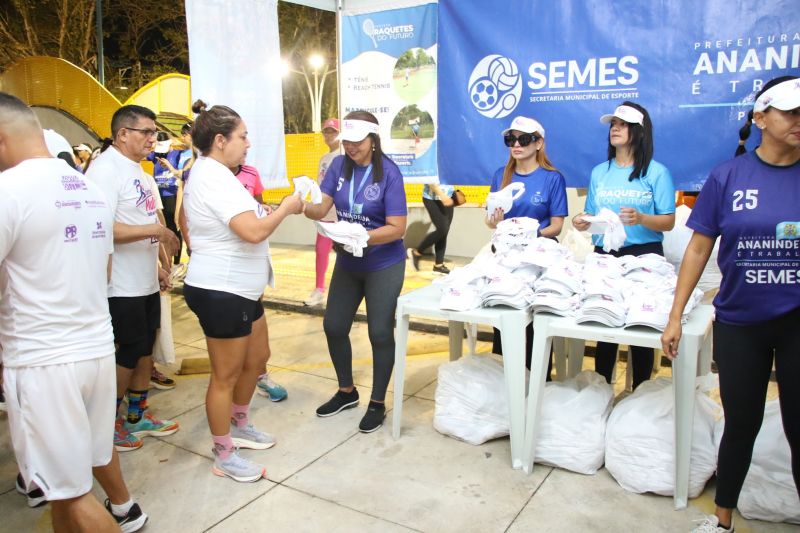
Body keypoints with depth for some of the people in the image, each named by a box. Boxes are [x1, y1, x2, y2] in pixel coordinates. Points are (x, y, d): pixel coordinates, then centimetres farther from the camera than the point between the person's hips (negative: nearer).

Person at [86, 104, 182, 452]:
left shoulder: (138, 169, 13)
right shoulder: (106, 168, -17)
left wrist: (157, 263, 17)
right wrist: (157, 230, -25)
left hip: (146, 282, 9)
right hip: (122, 286, -9)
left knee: (145, 349, 16)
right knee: (129, 354, 3)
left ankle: (137, 416, 32)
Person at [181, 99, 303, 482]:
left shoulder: (209, 173, 13)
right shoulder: (215, 178, -21)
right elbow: (253, 231, -29)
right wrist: (286, 208, -13)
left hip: (239, 289, 11)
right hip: (221, 292, -11)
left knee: (255, 359, 21)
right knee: (226, 375, 3)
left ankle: (239, 426, 40)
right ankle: (224, 456, 19)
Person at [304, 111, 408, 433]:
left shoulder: (389, 172, -17)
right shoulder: (339, 166, -4)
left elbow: (397, 228, -21)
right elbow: (321, 209, -10)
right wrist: (303, 207, -32)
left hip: (384, 265, -5)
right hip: (347, 263, 6)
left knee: (380, 333, 4)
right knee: (333, 326, 12)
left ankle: (378, 403, 22)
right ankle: (346, 391, 34)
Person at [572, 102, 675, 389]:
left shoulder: (656, 172, -2)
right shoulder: (599, 172, 11)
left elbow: (668, 222, -5)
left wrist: (640, 219, -24)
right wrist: (582, 222, -6)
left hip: (643, 257, -3)